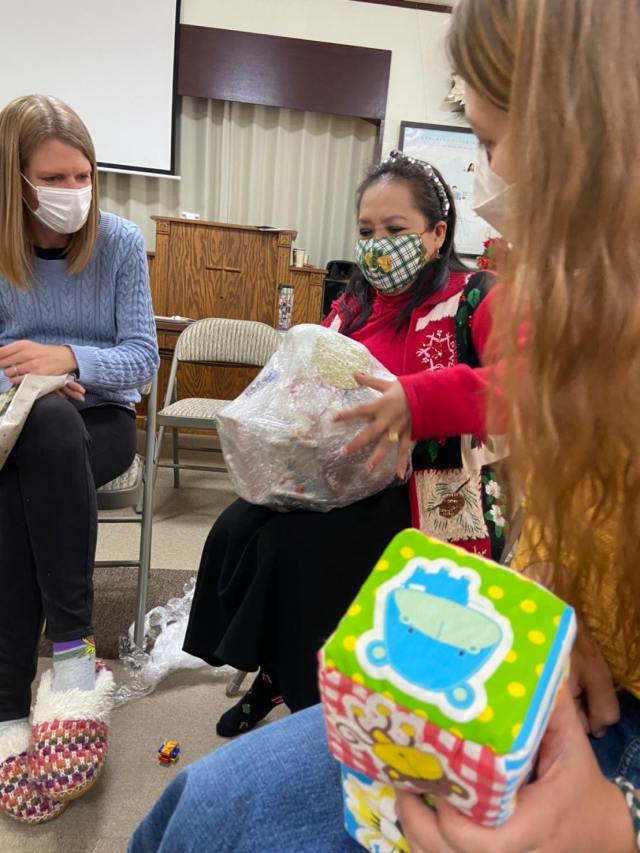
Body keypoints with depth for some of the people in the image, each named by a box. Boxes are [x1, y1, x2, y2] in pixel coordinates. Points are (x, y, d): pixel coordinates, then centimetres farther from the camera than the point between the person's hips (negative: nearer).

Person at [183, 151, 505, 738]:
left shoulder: (475, 302, -5)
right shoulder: (352, 308, 14)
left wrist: (413, 398, -39)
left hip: (435, 497, -6)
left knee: (295, 542, -26)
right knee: (237, 530, -14)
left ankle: (296, 685, 2)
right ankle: (274, 672, 9)